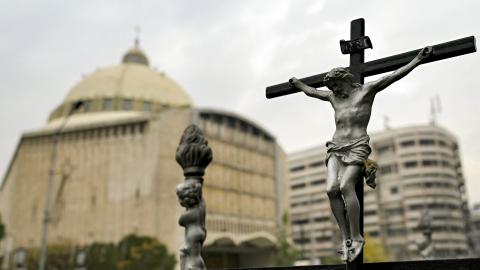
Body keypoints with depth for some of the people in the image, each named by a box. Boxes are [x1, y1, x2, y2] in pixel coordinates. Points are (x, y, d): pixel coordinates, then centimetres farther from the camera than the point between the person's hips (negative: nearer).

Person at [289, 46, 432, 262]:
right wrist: (296, 83, 52)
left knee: (346, 186, -25)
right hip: (336, 147, 5)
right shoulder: (333, 97, 23)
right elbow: (311, 91, 39)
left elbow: (394, 75, 5)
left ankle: (356, 238, -15)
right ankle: (345, 238, -10)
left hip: (357, 147, -5)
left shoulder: (366, 90, 9)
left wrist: (419, 59, 1)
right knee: (332, 189, -17)